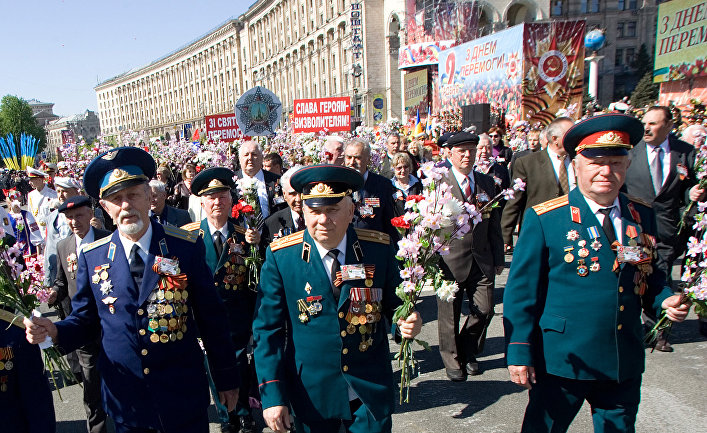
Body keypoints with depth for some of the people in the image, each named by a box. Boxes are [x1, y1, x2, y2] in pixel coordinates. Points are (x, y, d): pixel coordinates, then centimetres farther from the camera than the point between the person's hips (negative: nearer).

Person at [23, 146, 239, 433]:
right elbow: (85, 320, 7)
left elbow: (211, 319, -5)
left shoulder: (186, 247, -9)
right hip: (124, 401, 2)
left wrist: (226, 379, 0)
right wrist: (55, 332, -15)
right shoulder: (91, 256, -2)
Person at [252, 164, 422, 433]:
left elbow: (394, 302, 4)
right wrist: (272, 395, -11)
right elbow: (268, 330, -7)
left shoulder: (379, 249, -8)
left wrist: (408, 321, -18)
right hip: (310, 393, 0)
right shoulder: (280, 257, -11)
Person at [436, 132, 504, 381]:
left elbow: (494, 224, 13)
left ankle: (468, 353, 31)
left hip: (482, 260, 4)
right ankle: (452, 361, 30)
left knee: (484, 310, 4)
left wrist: (498, 258, 12)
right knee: (450, 315, 7)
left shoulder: (487, 183, 10)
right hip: (450, 260, -4)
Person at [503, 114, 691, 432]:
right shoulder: (543, 218, -11)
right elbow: (521, 290, -10)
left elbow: (649, 274, 17)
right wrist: (518, 352, -13)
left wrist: (665, 299, -4)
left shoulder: (642, 216, 5)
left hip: (625, 363, 5)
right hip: (561, 360, -4)